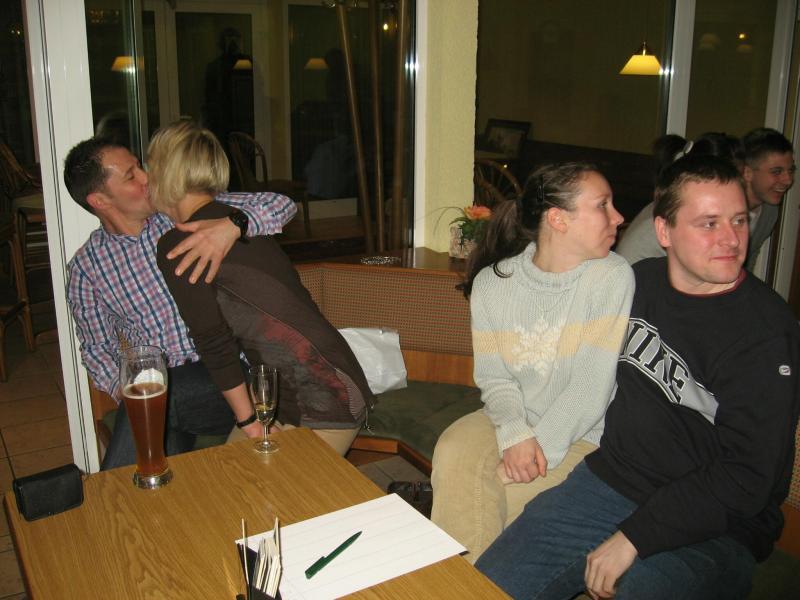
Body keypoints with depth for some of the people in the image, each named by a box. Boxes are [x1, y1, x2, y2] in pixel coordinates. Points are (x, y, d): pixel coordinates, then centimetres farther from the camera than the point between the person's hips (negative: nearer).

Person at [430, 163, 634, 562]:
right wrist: (514, 435, -20)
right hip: (515, 420, 3)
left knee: (505, 489, -24)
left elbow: (591, 387, -17)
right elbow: (494, 379, -2)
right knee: (453, 454, -24)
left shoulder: (613, 278, -13)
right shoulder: (491, 282, -3)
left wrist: (539, 448, -20)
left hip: (583, 434, -2)